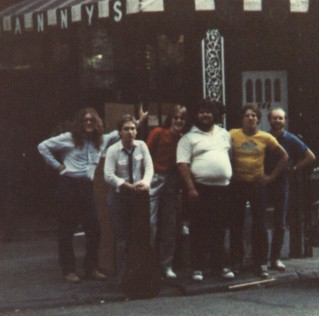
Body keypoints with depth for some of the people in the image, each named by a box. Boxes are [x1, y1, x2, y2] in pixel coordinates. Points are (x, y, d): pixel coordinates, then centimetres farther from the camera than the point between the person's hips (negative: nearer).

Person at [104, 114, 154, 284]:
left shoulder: (141, 146, 0)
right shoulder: (113, 150, -9)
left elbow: (149, 167, -6)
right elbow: (108, 175, -17)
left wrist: (145, 182, -27)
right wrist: (128, 186, -27)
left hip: (138, 194, 3)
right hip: (119, 196, -3)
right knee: (122, 238, -2)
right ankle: (122, 276, 6)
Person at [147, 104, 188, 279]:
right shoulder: (158, 133, -4)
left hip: (172, 181, 4)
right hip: (155, 179, -4)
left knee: (170, 225, 10)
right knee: (150, 222, -11)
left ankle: (166, 265, 20)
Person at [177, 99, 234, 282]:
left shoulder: (224, 134, 15)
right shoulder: (189, 138, -1)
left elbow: (232, 156, 21)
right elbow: (183, 165, -8)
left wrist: (232, 178, 12)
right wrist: (191, 188, -16)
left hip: (223, 187, 4)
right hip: (201, 189, -4)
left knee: (219, 230, 10)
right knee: (199, 230, -1)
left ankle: (220, 265, 18)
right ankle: (198, 268, 4)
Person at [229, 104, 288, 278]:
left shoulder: (266, 138, -1)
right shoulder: (232, 135, -4)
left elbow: (284, 156, 9)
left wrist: (272, 176, 4)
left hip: (257, 184, 0)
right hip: (237, 184, 0)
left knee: (259, 225, 2)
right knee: (236, 225, 6)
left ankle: (261, 263, 9)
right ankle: (236, 262, 15)